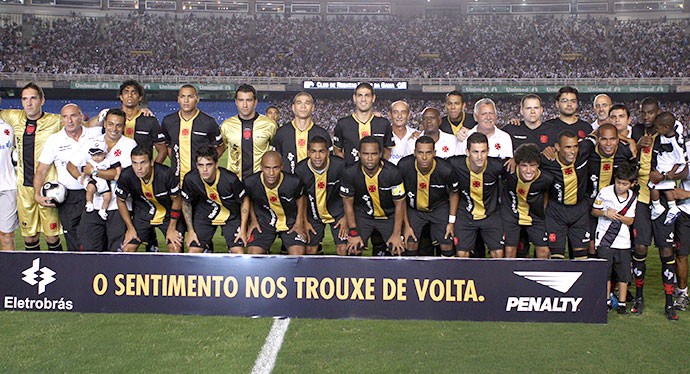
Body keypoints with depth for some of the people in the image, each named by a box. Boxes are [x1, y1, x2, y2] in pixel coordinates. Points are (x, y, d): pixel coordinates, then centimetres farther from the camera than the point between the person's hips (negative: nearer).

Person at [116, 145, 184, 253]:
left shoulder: (166, 174, -30)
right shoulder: (126, 176, -24)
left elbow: (176, 200, -14)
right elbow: (121, 201, -4)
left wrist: (172, 228, -10)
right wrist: (130, 228, -2)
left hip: (168, 213, -2)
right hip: (142, 213, 2)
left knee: (175, 248, -17)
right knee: (127, 248, -8)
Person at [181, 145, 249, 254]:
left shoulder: (230, 179, -29)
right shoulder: (190, 179, -23)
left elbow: (245, 201, -12)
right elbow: (186, 203, -4)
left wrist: (243, 230, -10)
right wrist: (190, 230, -2)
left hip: (231, 216, -1)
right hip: (203, 214, 2)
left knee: (239, 252, -12)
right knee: (193, 251, -7)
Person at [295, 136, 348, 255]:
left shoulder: (340, 166, -23)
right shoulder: (300, 170, -18)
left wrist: (346, 217, -6)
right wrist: (304, 221, 0)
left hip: (337, 212, -1)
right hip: (313, 213, 1)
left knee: (342, 248, -7)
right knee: (310, 249, 3)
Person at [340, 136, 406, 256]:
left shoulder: (393, 173, -23)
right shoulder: (350, 173, -20)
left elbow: (399, 204, -11)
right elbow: (348, 203, -6)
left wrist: (396, 234, -11)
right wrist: (353, 233, -8)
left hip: (389, 216, 0)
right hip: (362, 214, 1)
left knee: (398, 251, -13)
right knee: (353, 250, -12)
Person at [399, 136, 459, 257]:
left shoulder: (445, 169, -26)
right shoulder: (404, 166, -25)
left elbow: (454, 194, -4)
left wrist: (452, 222, -5)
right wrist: (406, 225, -9)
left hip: (440, 207, 0)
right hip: (413, 209, 0)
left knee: (447, 247, -6)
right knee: (410, 245, -10)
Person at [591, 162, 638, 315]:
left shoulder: (633, 197, 1)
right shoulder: (605, 192, -5)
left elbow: (630, 221, -1)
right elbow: (594, 211, 4)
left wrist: (616, 215, -18)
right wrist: (605, 213, -16)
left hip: (623, 241, 2)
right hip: (604, 239, -2)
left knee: (623, 273, 3)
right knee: (605, 272, -1)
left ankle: (622, 303, 14)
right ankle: (607, 301, 12)